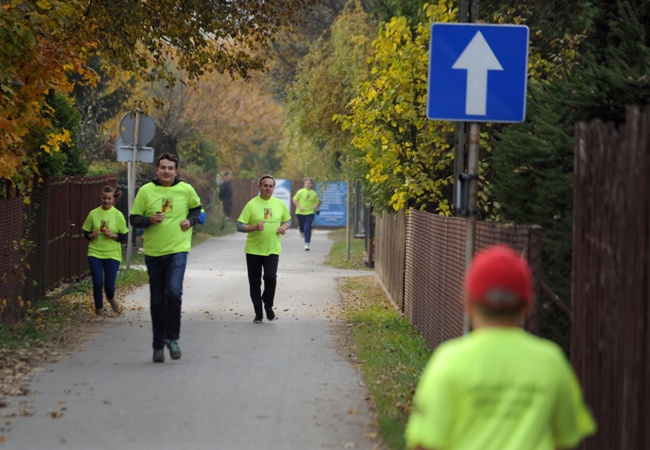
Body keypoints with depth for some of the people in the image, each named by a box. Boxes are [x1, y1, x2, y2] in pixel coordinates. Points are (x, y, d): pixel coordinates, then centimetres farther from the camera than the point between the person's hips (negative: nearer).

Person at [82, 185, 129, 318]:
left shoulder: (118, 215, -1)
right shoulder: (93, 214, 2)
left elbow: (124, 236, 2)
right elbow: (86, 233, 8)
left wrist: (112, 235, -16)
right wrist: (91, 235, -14)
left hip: (112, 254, -1)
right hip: (95, 253, 1)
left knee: (109, 285, -4)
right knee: (97, 283, -5)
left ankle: (111, 298, 32)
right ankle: (99, 311, 13)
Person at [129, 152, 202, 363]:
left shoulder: (186, 190, 1)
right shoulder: (145, 191, -1)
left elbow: (196, 207, 20)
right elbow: (134, 219, 4)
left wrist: (191, 220, 0)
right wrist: (149, 220, -15)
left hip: (178, 250, -1)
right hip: (153, 252, 1)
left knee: (173, 292, -21)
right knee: (157, 301, 7)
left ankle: (172, 338, -5)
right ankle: (158, 346, 19)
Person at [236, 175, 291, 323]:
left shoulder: (280, 204, 5)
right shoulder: (251, 204, -5)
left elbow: (288, 220, 20)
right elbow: (239, 226, -6)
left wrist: (284, 227, -2)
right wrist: (254, 227, -22)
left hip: (273, 250, 1)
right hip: (253, 250, -1)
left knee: (271, 277, -17)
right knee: (254, 283, 4)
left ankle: (268, 306, 8)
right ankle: (258, 313, 19)